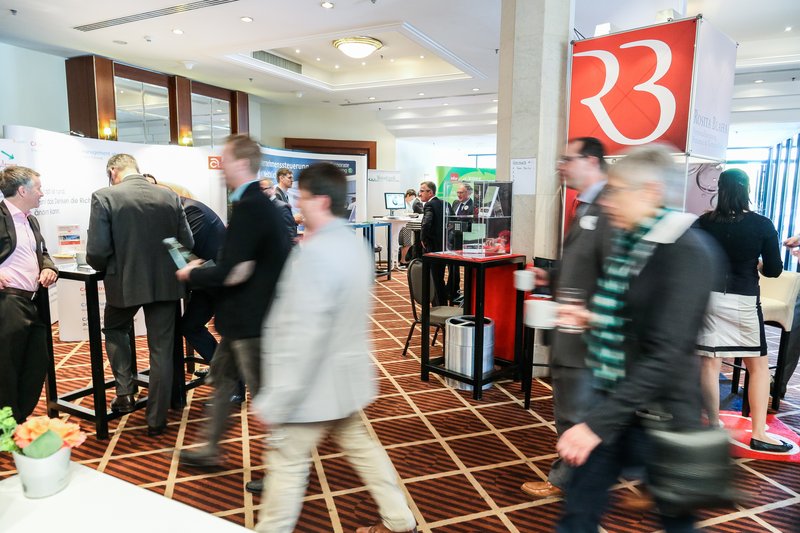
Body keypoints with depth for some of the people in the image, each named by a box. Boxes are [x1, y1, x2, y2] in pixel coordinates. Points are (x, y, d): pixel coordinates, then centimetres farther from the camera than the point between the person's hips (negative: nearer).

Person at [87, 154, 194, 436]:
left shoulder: (104, 197, -9)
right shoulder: (170, 197, -1)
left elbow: (96, 253, -13)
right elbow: (187, 244, 0)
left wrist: (104, 267, 9)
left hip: (125, 283, -2)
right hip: (165, 283, 2)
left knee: (115, 329, 29)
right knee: (162, 351, 11)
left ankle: (125, 392, 22)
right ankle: (157, 420, 21)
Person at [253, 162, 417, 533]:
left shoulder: (316, 253, -24)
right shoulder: (355, 244, 5)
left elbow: (305, 335, -27)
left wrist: (275, 401, -21)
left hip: (314, 383, -9)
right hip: (346, 376, 9)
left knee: (287, 464, 7)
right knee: (360, 446, 21)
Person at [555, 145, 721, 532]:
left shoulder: (687, 251, -20)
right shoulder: (630, 240, 7)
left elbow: (665, 355, -27)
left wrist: (598, 422, -29)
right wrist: (592, 318, 4)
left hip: (658, 413, -8)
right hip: (618, 400, 8)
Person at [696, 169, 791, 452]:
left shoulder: (704, 222, -4)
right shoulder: (762, 224, -6)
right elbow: (774, 270, -2)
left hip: (709, 297, 1)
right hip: (744, 300, -1)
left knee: (710, 363, 8)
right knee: (759, 365, 14)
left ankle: (714, 426, 18)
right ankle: (759, 434, 17)